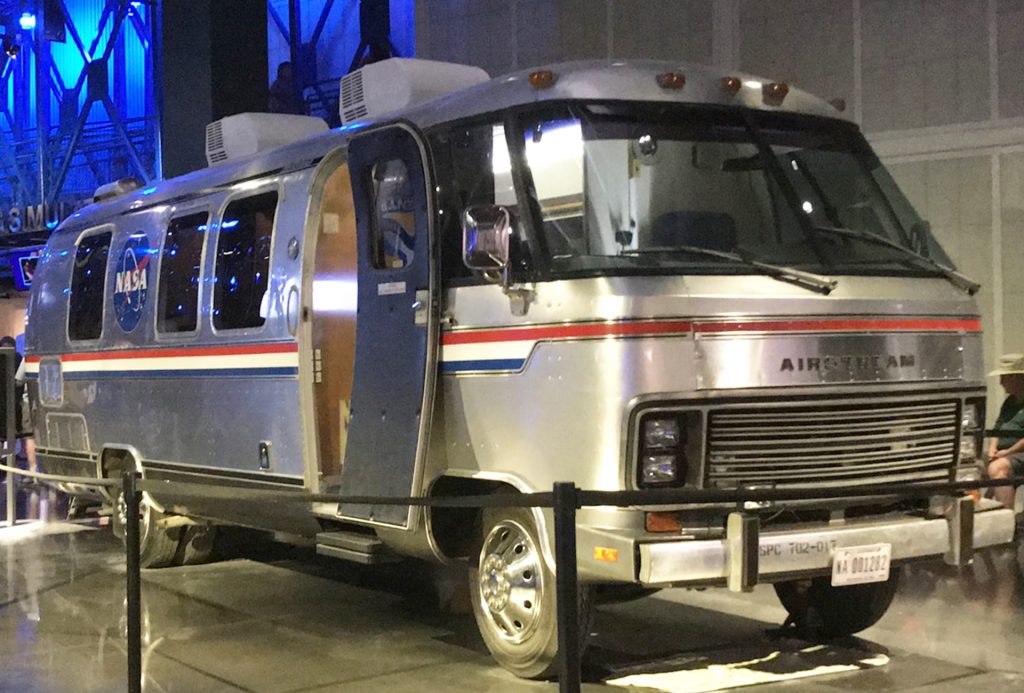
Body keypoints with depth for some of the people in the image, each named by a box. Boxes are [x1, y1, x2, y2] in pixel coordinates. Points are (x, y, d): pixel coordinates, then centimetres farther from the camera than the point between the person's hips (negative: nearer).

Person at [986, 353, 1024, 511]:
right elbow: (997, 429, 23)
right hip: (1003, 455, 10)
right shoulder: (1010, 401, 22)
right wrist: (993, 448, 3)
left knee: (997, 468, -35)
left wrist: (1008, 451, -16)